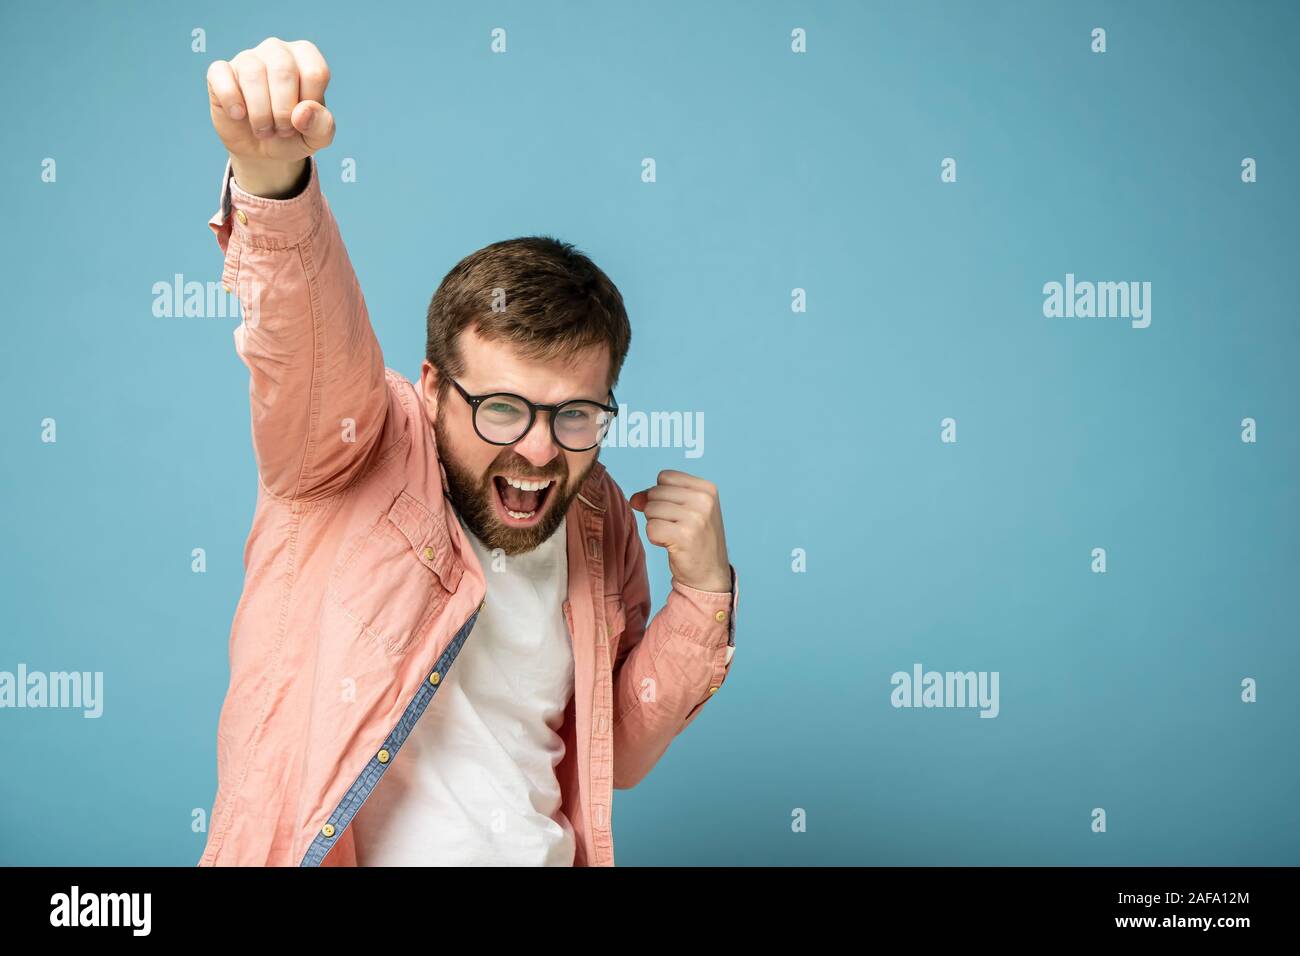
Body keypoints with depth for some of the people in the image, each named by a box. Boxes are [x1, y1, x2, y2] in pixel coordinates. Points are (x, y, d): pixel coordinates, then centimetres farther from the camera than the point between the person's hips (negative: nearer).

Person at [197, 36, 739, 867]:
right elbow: (311, 333, -26)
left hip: (547, 852, 3)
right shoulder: (356, 455, -7)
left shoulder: (602, 521, 4)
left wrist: (704, 594, -1)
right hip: (319, 853, -2)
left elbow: (616, 755, 11)